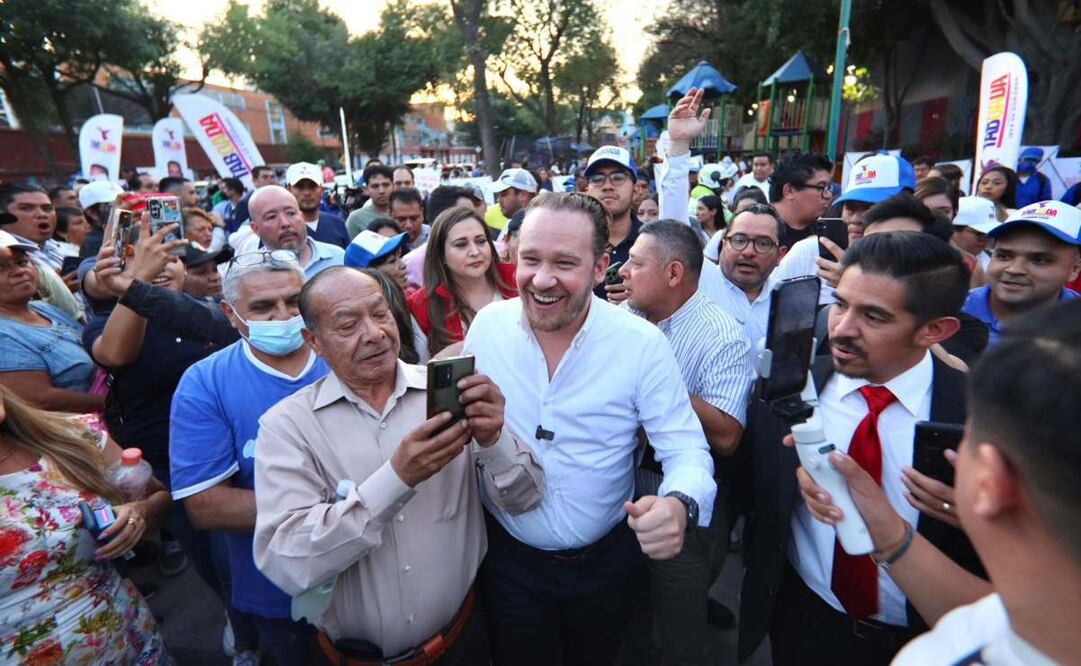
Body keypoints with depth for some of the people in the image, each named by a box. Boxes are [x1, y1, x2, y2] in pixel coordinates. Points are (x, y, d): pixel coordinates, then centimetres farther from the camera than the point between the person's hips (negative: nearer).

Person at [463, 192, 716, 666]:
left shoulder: (642, 343, -19)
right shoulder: (487, 325, -11)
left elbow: (686, 450, -17)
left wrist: (679, 506, -36)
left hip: (606, 563, 0)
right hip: (508, 557, 1)